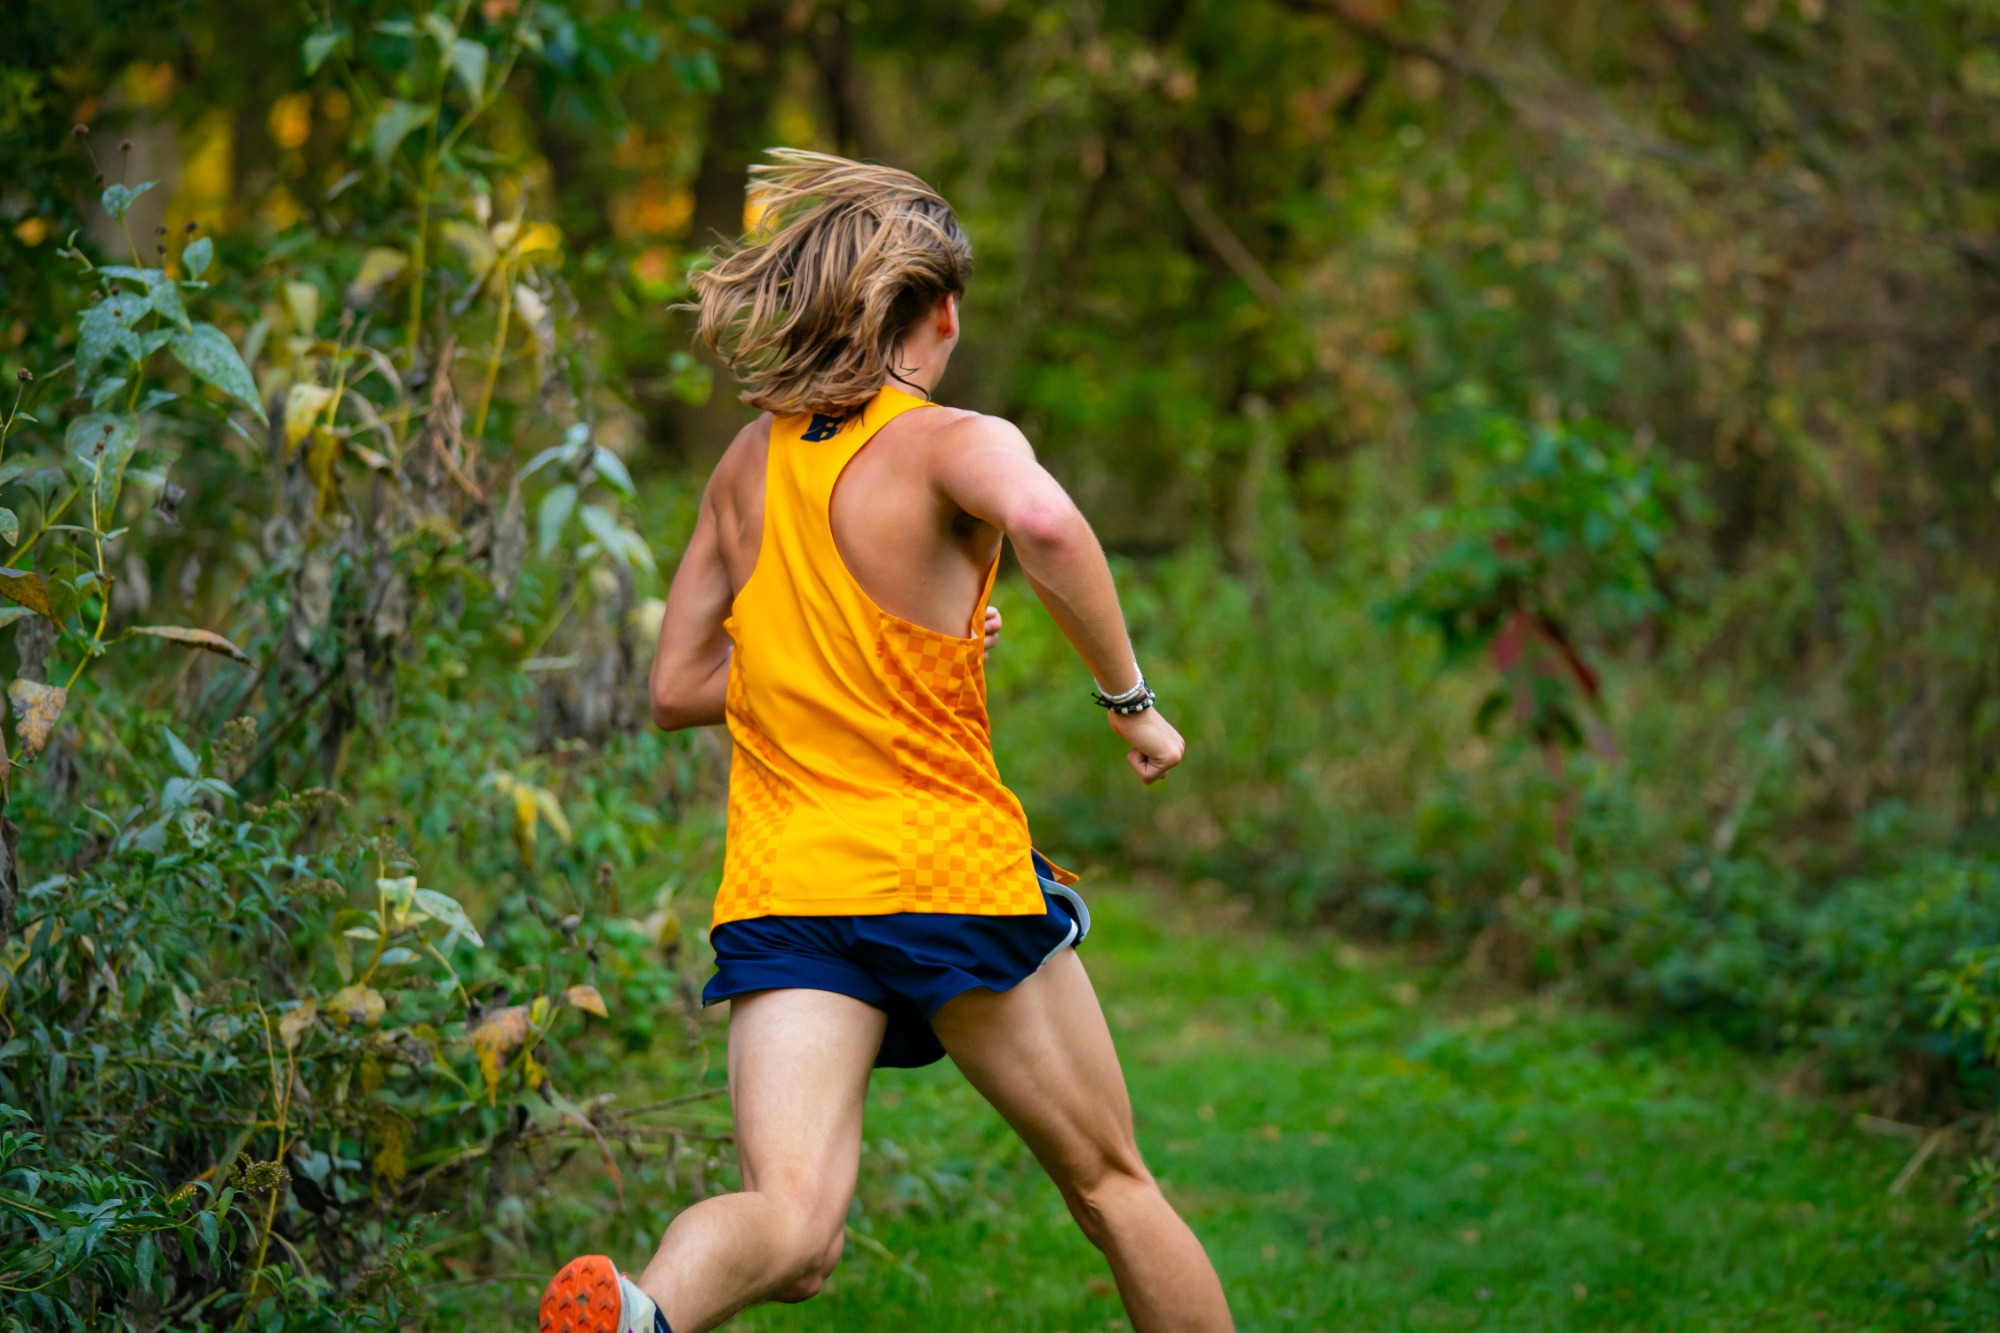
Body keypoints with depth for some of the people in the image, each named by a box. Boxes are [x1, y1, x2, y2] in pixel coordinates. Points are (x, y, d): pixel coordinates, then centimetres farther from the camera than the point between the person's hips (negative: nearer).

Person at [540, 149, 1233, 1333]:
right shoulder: (951, 443, -6)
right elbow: (1040, 521, -30)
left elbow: (677, 686, 18)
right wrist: (1130, 694, -18)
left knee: (794, 1222, -12)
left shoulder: (750, 463, 13)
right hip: (953, 872, -4)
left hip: (780, 890, 4)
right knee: (1111, 1184, 16)